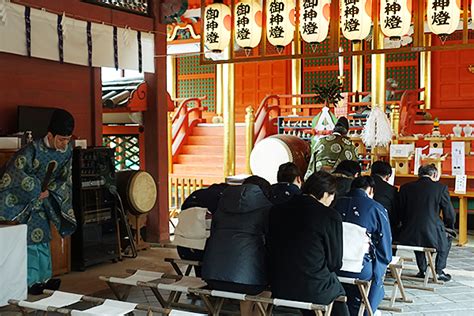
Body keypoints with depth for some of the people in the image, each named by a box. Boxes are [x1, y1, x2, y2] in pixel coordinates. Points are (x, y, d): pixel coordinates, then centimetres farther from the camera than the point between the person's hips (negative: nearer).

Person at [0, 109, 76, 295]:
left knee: (42, 237, 10)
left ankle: (44, 277, 19)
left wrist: (49, 190, -14)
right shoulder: (33, 150, -25)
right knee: (30, 238, -6)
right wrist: (38, 190, -23)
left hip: (42, 198, 6)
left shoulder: (67, 152, -7)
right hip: (21, 199, -6)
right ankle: (30, 281, 2)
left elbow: (65, 179, 2)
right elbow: (16, 171, -28)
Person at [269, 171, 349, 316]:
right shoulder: (331, 217, -13)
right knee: (337, 289, 27)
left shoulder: (276, 210, 0)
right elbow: (335, 263, -7)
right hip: (314, 291, -5)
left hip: (279, 289, 5)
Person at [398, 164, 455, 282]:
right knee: (447, 238, 33)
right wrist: (449, 228, 23)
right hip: (432, 237, -2)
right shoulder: (441, 188, -2)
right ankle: (439, 271, 28)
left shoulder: (405, 188, 4)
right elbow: (450, 215, 3)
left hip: (409, 238, 2)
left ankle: (422, 270, 36)